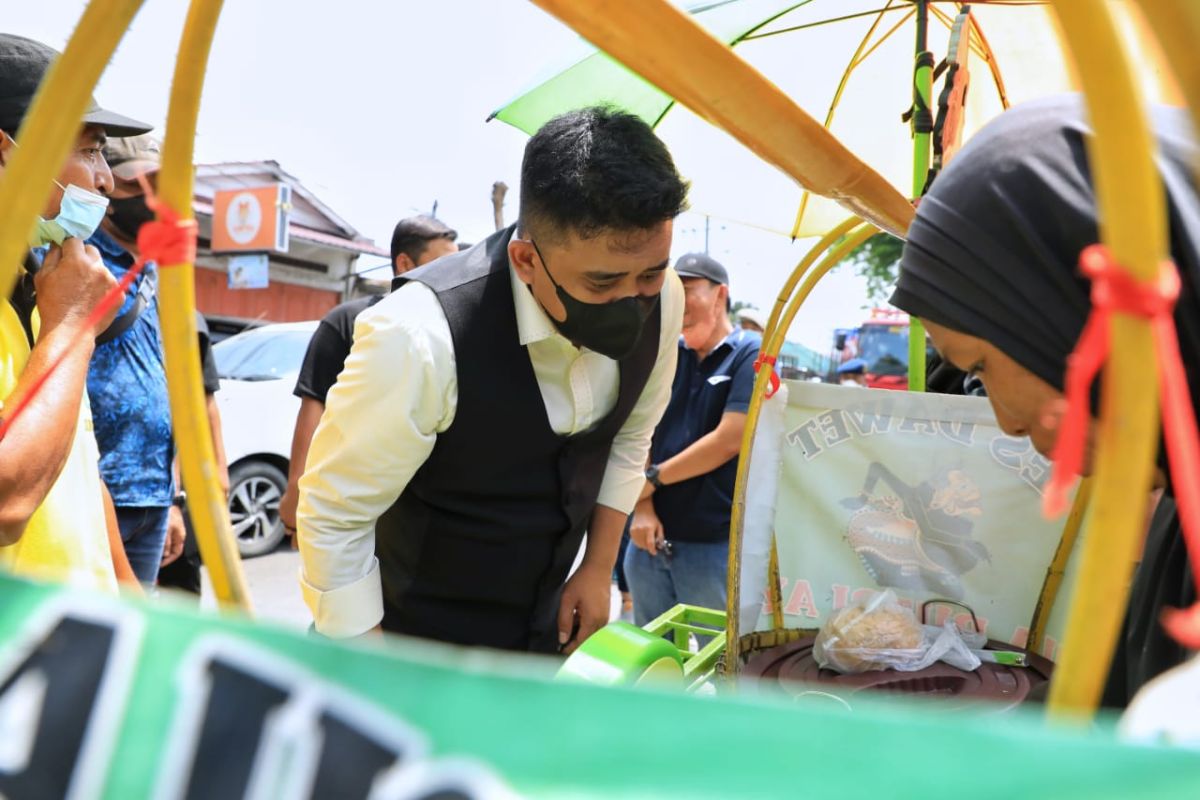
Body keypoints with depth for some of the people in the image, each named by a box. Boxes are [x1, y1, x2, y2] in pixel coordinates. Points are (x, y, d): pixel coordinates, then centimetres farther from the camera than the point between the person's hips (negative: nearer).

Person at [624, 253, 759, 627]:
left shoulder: (751, 353, -7)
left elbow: (728, 440, -16)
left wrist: (652, 478, -7)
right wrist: (642, 507, -8)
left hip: (715, 541, -5)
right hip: (652, 535, 5)